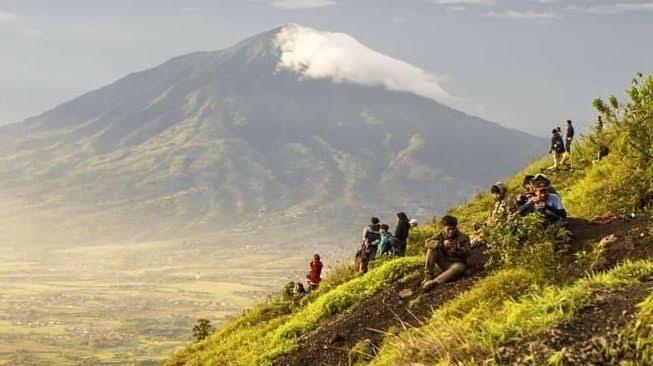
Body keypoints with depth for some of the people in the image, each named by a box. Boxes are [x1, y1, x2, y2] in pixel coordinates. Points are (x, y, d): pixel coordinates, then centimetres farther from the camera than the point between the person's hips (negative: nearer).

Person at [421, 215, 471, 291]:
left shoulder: (463, 237, -5)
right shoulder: (440, 235, 0)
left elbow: (467, 253, -12)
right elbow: (428, 243, -17)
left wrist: (457, 249, -32)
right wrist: (441, 243, -33)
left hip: (456, 263, -2)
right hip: (443, 264, 2)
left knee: (459, 268, -39)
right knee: (432, 248, -18)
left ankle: (433, 282, -46)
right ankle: (428, 275, -22)